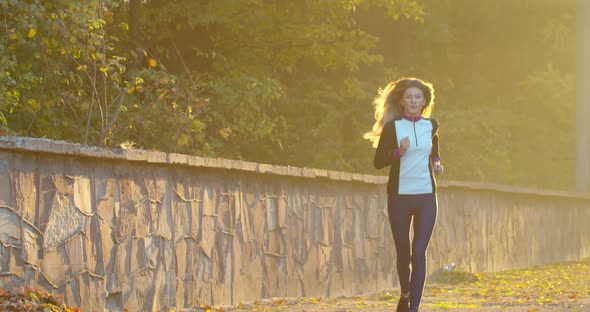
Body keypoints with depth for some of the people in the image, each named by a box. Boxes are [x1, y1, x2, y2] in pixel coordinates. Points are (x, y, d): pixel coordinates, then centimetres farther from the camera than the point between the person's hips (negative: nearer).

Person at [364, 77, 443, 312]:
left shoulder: (431, 126, 7)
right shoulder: (392, 127, -2)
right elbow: (378, 161, -5)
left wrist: (436, 162, 8)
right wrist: (398, 152, -21)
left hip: (426, 197, 1)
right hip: (399, 196, -1)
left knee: (419, 253, -10)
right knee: (403, 253, 8)